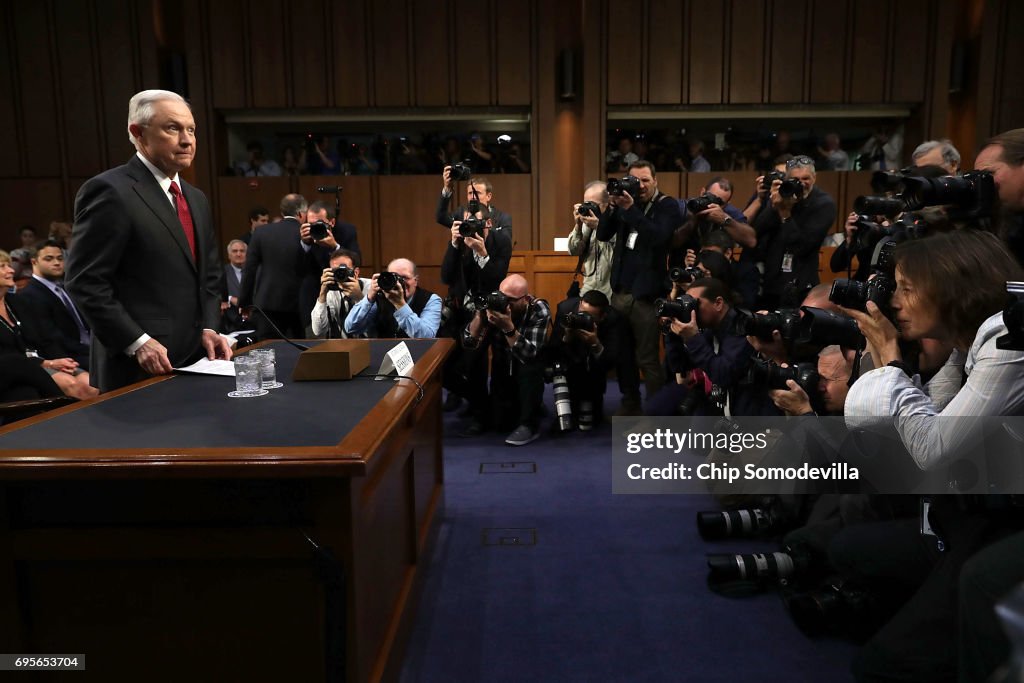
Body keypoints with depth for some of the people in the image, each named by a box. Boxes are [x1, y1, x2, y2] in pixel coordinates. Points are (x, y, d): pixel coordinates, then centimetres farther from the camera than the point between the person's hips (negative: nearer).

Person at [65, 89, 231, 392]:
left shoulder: (197, 199, 14)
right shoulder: (110, 191, -10)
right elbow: (85, 282, -13)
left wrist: (208, 328, 2)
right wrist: (137, 343, -18)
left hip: (194, 358, 7)